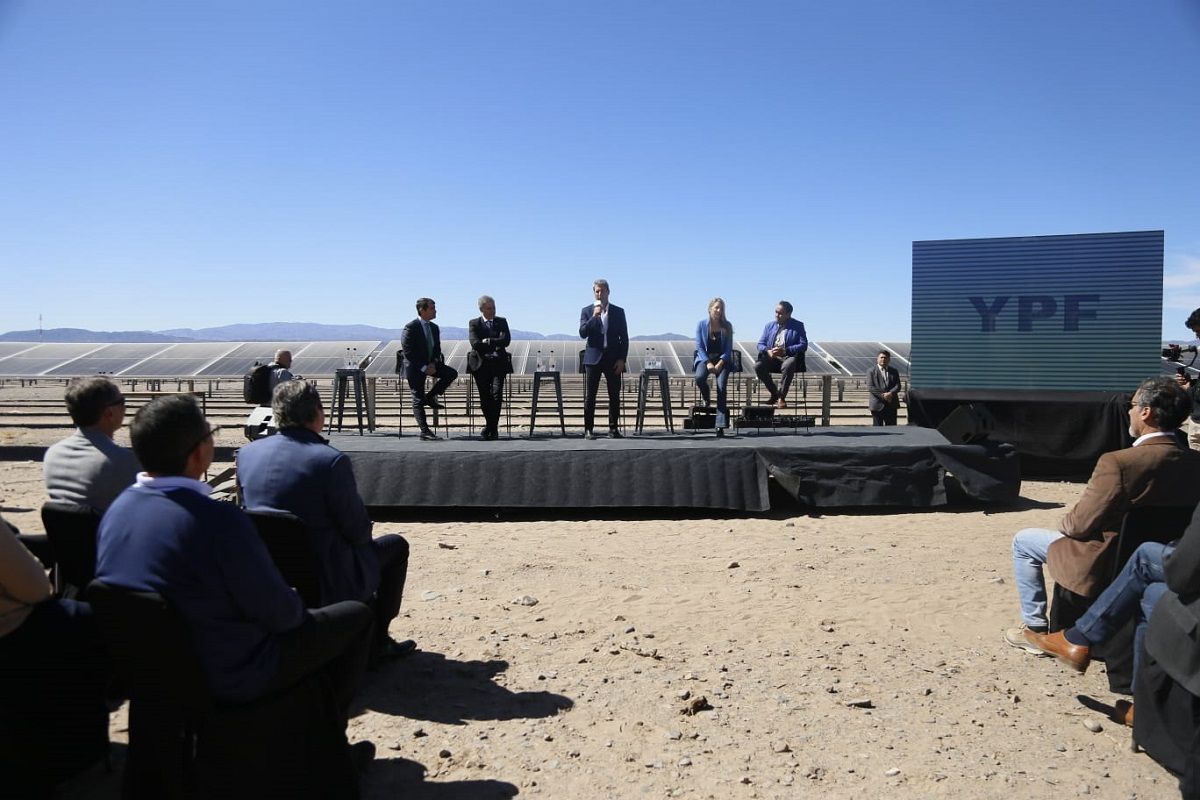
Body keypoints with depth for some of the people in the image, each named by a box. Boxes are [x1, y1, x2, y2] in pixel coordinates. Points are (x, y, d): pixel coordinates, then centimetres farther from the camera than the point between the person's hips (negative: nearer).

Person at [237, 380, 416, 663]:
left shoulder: (247, 453, -5)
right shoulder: (331, 460, -23)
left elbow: (249, 510, 10)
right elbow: (358, 530, -16)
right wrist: (360, 533, 8)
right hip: (327, 586, -7)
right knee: (395, 545, 19)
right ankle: (376, 642, 23)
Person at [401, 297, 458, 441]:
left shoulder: (434, 327, 6)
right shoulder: (410, 328, -15)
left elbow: (437, 348, 13)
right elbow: (408, 352, -18)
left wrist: (433, 363, -7)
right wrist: (424, 367, -20)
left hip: (430, 364, 7)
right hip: (415, 367, -7)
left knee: (452, 373, -13)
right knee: (418, 400, -4)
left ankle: (430, 397, 0)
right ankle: (425, 432, -3)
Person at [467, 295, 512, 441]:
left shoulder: (502, 322, 13)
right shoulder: (474, 324, 7)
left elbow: (506, 340, -3)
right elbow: (475, 343, -9)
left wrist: (488, 341, -7)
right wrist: (496, 345, -8)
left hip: (498, 364, 1)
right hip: (481, 364, 0)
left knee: (496, 395, -13)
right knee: (485, 397, -1)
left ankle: (492, 428, -4)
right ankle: (492, 426, 16)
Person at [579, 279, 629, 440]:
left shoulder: (618, 312, 9)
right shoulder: (587, 311, 7)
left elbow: (624, 337, 7)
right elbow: (582, 333, -5)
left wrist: (621, 359, -2)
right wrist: (594, 316, -15)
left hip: (613, 358, 1)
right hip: (593, 358, -1)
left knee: (614, 395, 2)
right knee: (590, 396, -2)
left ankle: (613, 428, 10)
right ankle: (588, 429, 3)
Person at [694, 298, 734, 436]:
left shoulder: (727, 326, 4)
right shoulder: (702, 324, 2)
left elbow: (728, 348, 2)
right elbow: (699, 347, -1)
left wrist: (720, 363, -13)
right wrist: (708, 363, -14)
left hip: (722, 359, 0)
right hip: (705, 358, 0)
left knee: (721, 386, -23)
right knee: (699, 378, -33)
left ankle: (721, 425, -26)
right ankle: (705, 398, 5)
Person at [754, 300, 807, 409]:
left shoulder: (798, 326, 7)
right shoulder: (769, 325, 18)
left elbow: (803, 345, -4)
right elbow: (760, 344, 13)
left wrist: (785, 351, -18)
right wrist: (768, 351, -12)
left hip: (788, 357, -3)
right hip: (771, 357, 4)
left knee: (789, 364, -39)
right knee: (758, 366, -28)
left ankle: (781, 397, -26)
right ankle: (774, 393, -7)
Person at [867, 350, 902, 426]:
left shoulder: (894, 371, 14)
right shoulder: (872, 371, 2)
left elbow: (898, 386, 4)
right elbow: (870, 387, -8)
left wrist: (890, 393, -16)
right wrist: (882, 395, -18)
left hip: (891, 405, 3)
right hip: (877, 405, -3)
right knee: (877, 428, 0)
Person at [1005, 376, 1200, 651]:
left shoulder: (1118, 463, -30)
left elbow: (1080, 524, -20)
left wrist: (1064, 525, 3)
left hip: (1107, 566, -7)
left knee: (1023, 542, 12)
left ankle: (1035, 629, 18)